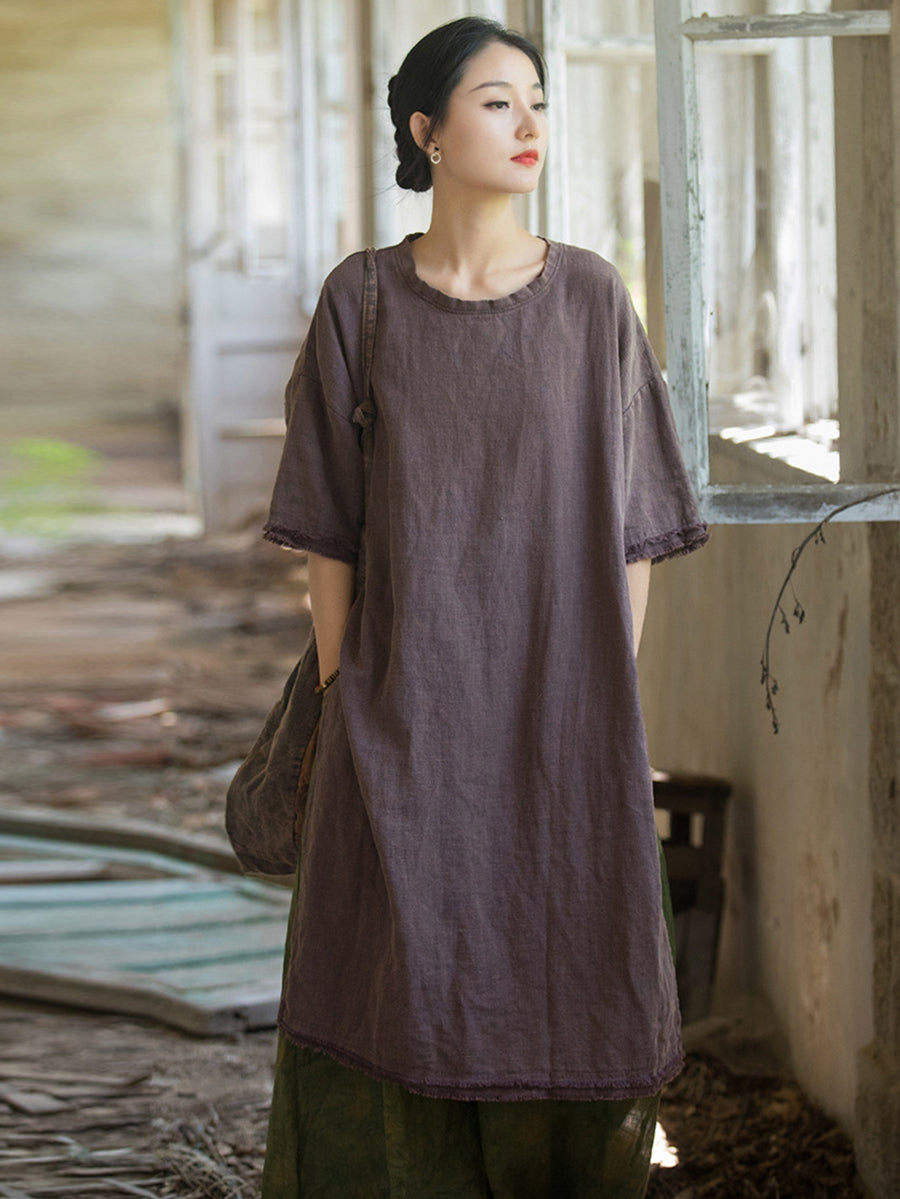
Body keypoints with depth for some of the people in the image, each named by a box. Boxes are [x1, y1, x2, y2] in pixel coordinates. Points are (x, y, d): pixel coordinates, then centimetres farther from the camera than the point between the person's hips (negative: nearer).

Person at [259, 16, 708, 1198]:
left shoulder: (592, 300, 0)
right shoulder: (360, 302, 0)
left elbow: (634, 525, 3)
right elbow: (329, 526, 3)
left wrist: (613, 717, -1)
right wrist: (339, 715, 0)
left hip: (561, 715, 0)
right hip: (412, 708, 0)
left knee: (566, 999, 3)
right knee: (396, 1000, 1)